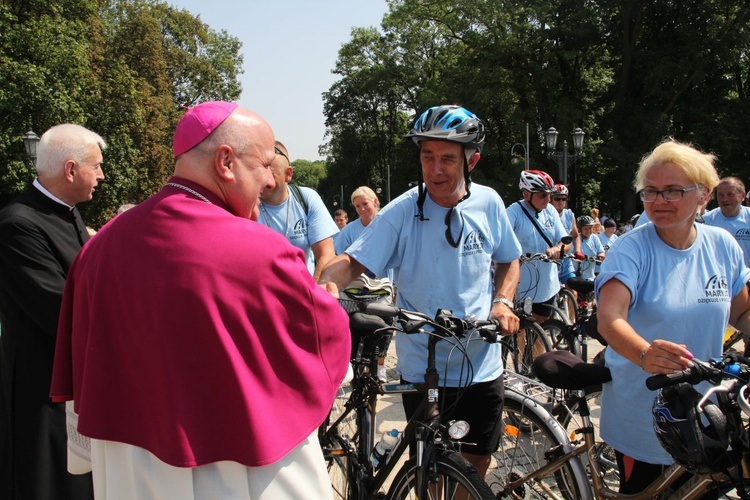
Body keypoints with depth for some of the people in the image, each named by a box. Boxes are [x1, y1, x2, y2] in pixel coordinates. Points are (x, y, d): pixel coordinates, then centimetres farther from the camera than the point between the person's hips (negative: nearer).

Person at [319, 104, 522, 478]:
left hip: (482, 366, 2)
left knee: (477, 463, 16)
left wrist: (502, 300, -5)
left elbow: (509, 260, 12)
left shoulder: (488, 203, -3)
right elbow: (352, 261, -18)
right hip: (423, 369, -2)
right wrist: (324, 285, -38)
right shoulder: (402, 212, -13)